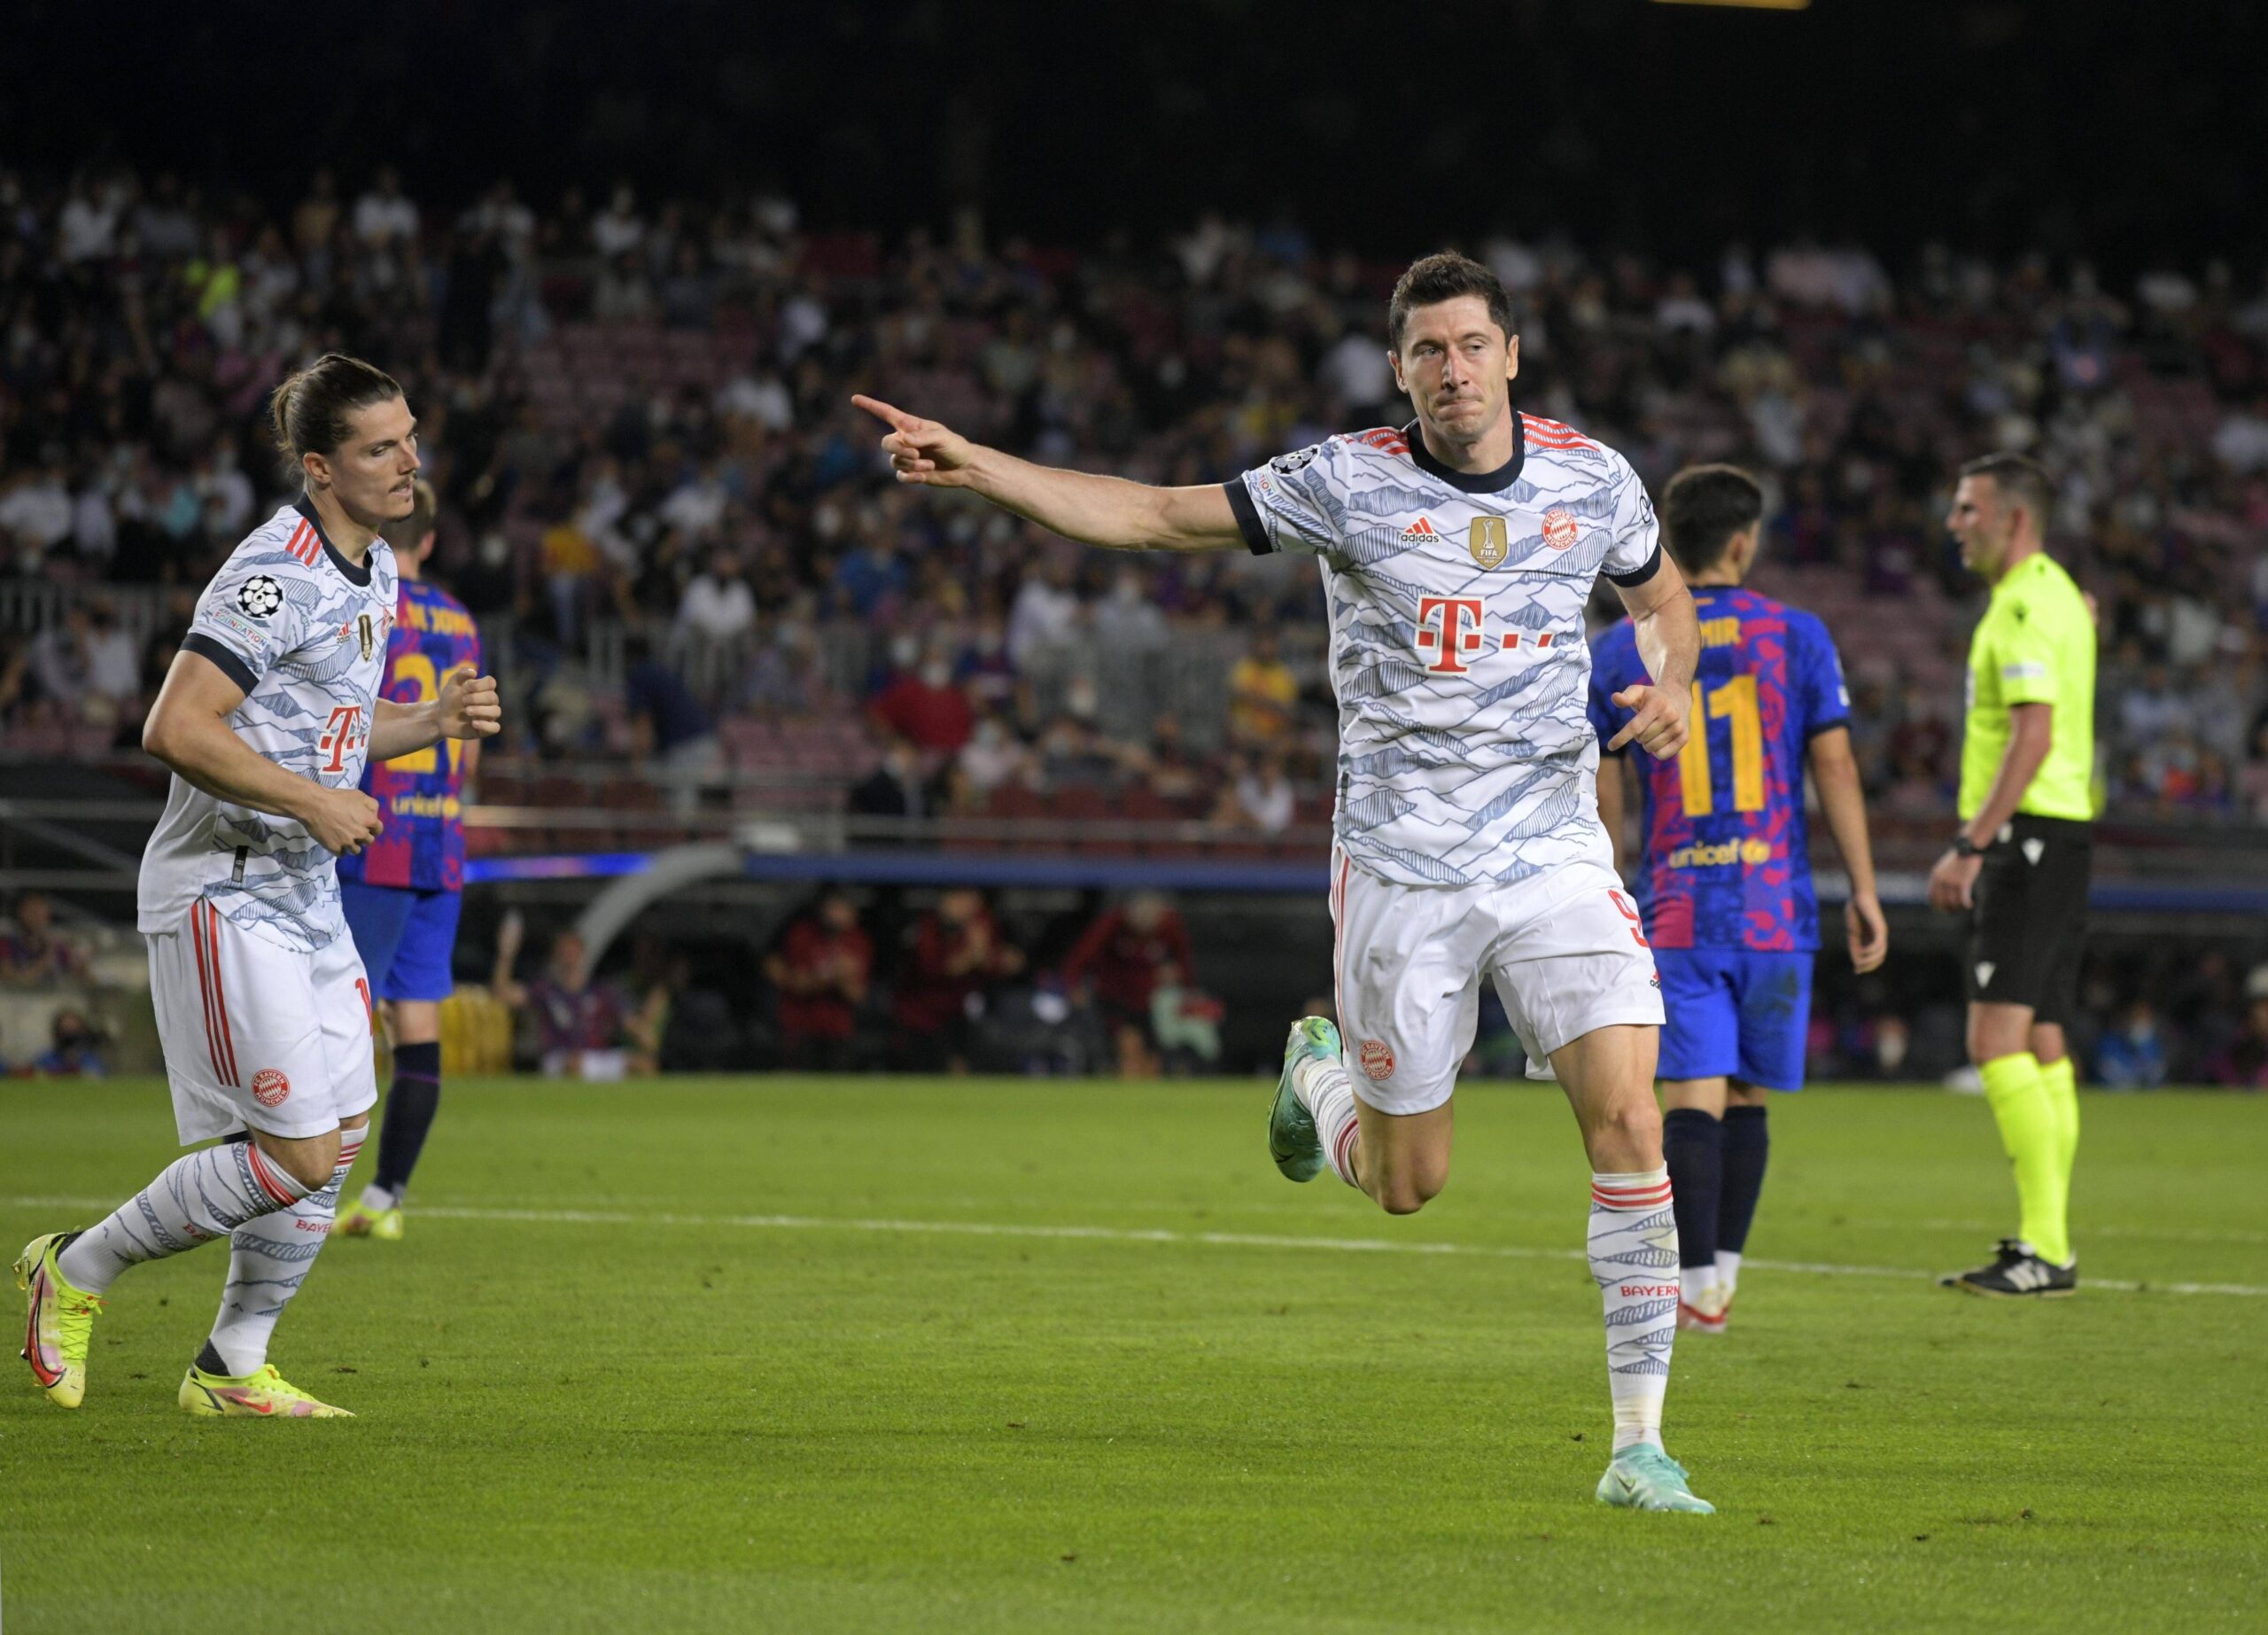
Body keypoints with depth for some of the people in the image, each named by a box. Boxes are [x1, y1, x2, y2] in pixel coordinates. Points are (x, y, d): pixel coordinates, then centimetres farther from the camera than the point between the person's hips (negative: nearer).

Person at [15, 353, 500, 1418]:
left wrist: (438, 720, 8)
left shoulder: (374, 571, 12)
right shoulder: (276, 574, -19)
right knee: (297, 1156, -11)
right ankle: (78, 1272, 6)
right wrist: (314, 802, -22)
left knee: (340, 1140, 9)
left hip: (307, 896, 10)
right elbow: (175, 730, -26)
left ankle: (233, 1369, 21)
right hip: (223, 899, -10)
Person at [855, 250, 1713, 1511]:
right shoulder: (1350, 482, -6)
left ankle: (1640, 1442, -7)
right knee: (1408, 1183, 5)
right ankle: (1320, 1074, 43)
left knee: (1630, 1121, -15)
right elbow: (1156, 516, -5)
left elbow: (1663, 591, 22)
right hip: (1399, 869, -1)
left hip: (1553, 852, 1)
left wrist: (1674, 683, 0)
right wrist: (975, 466, -13)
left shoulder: (1595, 481, 1)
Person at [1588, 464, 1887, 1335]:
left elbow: (1603, 795, 8)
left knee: (1693, 1098, -5)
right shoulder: (1796, 635, 1)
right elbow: (1834, 766, -2)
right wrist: (1864, 892, 2)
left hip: (1676, 912, 0)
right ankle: (1721, 1272, 16)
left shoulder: (1619, 651, 4)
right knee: (1747, 1098, 11)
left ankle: (1696, 1284, -14)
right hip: (1776, 907, 0)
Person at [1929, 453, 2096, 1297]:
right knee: (2042, 1047, 10)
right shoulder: (2060, 596, 19)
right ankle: (2046, 1246, 11)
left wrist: (1969, 845, -24)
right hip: (2061, 835, 10)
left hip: (2029, 836, -10)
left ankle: (2044, 1249, -18)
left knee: (1997, 1040, -14)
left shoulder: (2024, 604, -13)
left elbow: (2033, 736, -22)